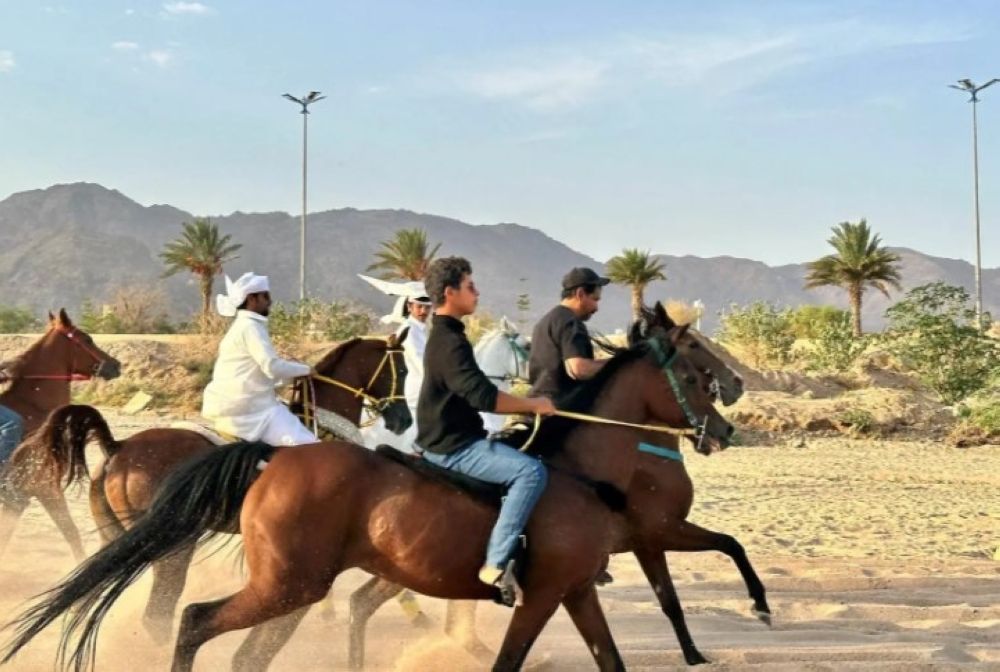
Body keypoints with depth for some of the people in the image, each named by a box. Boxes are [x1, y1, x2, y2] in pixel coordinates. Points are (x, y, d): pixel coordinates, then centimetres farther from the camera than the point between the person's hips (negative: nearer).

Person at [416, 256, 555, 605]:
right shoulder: (449, 342, -19)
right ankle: (497, 563, -24)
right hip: (452, 447, -11)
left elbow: (476, 394, 21)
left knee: (522, 462, 24)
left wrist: (523, 406, 15)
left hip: (453, 439, 11)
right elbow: (484, 396, -26)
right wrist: (533, 405, -13)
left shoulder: (445, 335, 14)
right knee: (531, 471, -23)